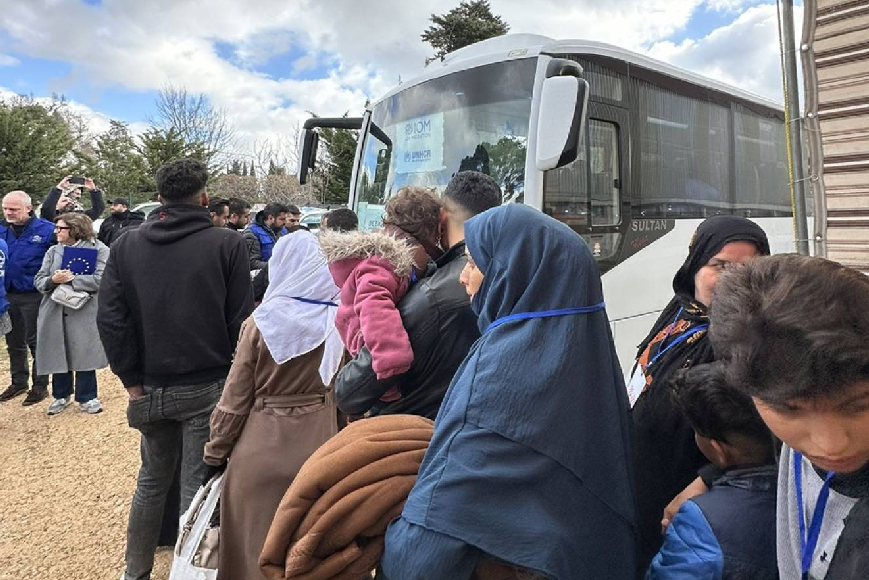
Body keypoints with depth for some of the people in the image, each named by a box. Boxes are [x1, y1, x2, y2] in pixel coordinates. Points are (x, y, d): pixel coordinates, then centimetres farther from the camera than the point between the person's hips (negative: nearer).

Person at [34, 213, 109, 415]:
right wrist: (52, 280, -15)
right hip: (55, 312, 4)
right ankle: (61, 395, 29)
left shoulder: (98, 249, -4)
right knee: (58, 354, 11)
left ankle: (86, 398, 18)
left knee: (84, 355, 3)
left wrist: (71, 279, -18)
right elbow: (39, 280, 7)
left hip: (85, 312, -4)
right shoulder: (53, 251, 11)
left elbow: (101, 279, -15)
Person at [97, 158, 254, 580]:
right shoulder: (227, 244, -9)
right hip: (208, 387, -4)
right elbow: (241, 320, -11)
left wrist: (133, 380, 3)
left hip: (151, 387, 4)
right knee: (197, 489, 6)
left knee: (151, 481, 22)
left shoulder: (126, 245, 2)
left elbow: (110, 319, -2)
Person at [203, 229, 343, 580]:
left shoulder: (261, 323, -14)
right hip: (319, 445, 2)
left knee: (256, 540, 18)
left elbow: (236, 397, -7)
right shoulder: (340, 322, -8)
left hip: (262, 446, -2)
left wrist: (215, 452, 6)